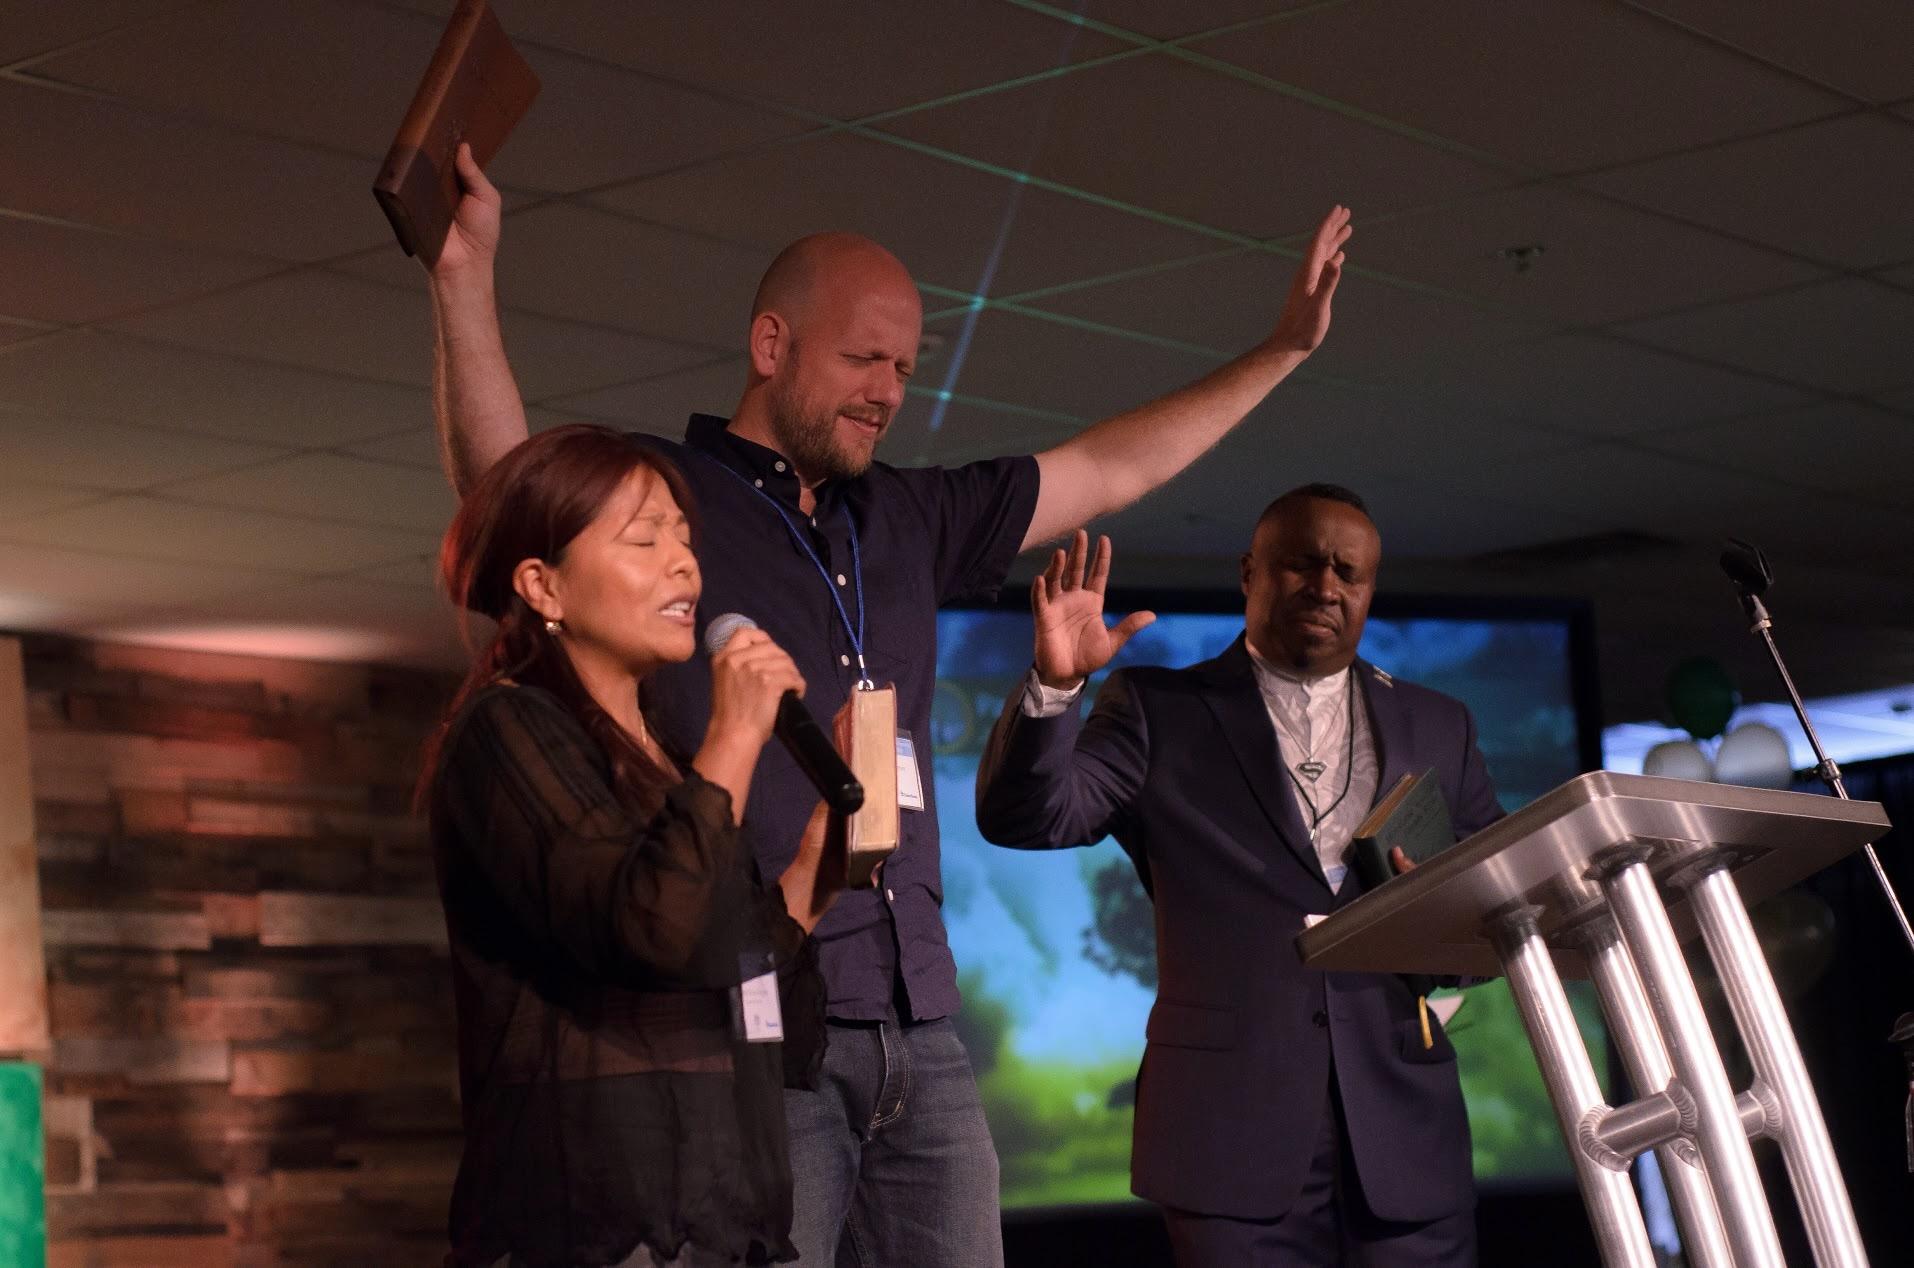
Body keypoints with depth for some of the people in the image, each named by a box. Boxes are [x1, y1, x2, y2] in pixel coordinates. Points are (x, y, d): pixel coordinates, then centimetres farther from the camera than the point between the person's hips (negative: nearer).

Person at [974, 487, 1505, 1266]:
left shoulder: (1437, 727, 17)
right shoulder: (1159, 709, 8)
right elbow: (1028, 816, -4)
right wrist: (1055, 683, -21)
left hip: (1405, 1135, 3)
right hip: (1235, 1136, -3)